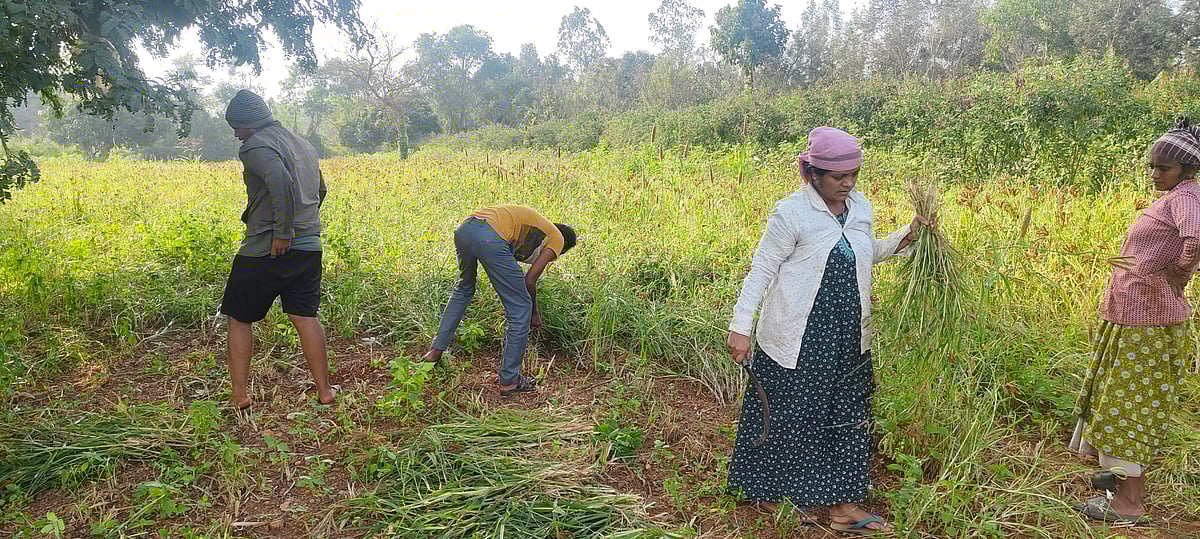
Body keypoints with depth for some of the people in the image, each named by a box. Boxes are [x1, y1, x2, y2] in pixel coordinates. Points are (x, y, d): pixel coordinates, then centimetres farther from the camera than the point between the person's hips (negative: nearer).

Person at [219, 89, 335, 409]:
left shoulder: (255, 145, -10)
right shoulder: (303, 144, 17)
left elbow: (280, 180, -30)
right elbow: (321, 190, 27)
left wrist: (283, 232, -26)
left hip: (266, 250, -7)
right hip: (309, 248, 7)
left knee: (239, 318, 9)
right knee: (305, 318, 9)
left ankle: (239, 395, 13)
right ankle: (324, 391, 9)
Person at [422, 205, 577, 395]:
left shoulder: (532, 222, 39)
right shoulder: (557, 239, 19)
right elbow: (529, 280, 8)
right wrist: (535, 313, 25)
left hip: (463, 229, 8)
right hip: (490, 238, -8)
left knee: (463, 290, 35)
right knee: (521, 308, 7)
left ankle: (436, 350, 39)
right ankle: (509, 380, 13)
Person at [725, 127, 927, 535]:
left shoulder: (860, 207, 6)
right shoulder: (790, 213, -14)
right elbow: (761, 271, -12)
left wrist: (905, 238, 6)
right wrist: (740, 327, -16)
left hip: (848, 340, 7)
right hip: (796, 341, -6)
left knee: (847, 418, 12)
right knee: (787, 418, 7)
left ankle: (841, 505, 25)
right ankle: (771, 494, 28)